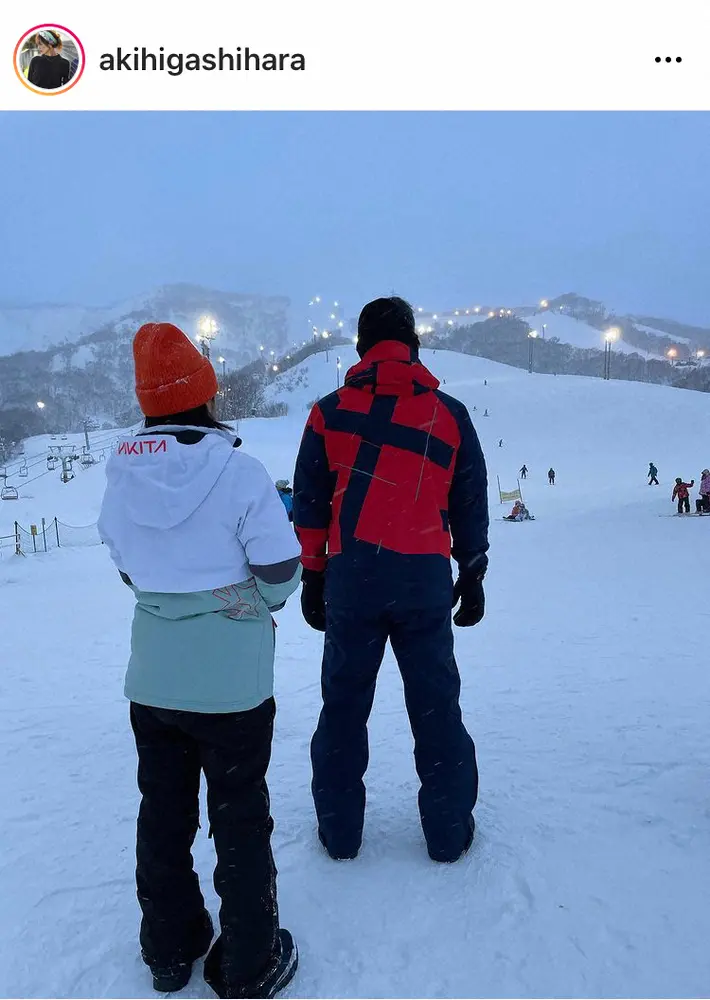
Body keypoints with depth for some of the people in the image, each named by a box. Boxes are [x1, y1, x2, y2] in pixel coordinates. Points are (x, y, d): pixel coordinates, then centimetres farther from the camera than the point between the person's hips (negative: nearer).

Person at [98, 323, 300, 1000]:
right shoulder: (237, 470, -18)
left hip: (152, 677, 5)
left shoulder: (121, 475, -4)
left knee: (163, 815, 21)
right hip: (233, 682, -4)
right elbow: (282, 570, -15)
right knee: (240, 820, 13)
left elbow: (129, 569, 5)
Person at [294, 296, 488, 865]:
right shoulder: (450, 414, 4)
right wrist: (473, 576, 17)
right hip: (425, 578, 0)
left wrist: (313, 578, 11)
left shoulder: (330, 412, 4)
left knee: (344, 702, 14)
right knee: (436, 705, 12)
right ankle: (449, 832, 24)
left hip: (351, 577, 0)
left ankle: (340, 830, 25)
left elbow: (310, 505, 4)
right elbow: (471, 506, 7)